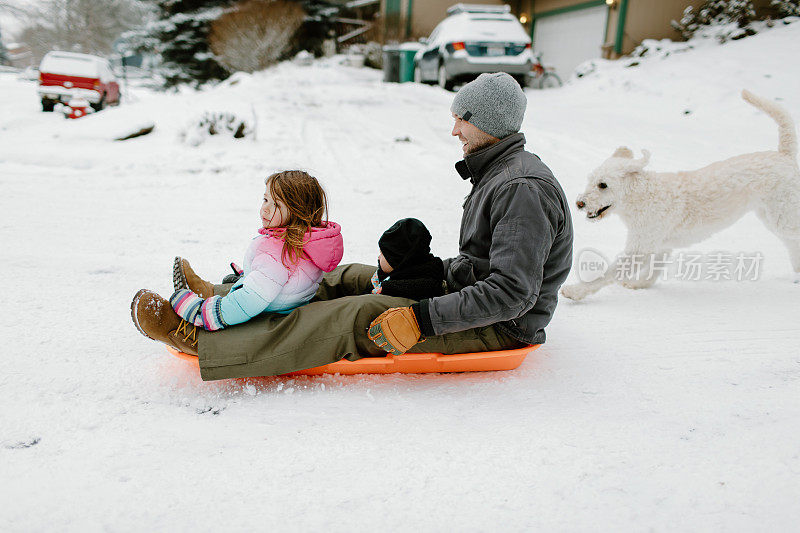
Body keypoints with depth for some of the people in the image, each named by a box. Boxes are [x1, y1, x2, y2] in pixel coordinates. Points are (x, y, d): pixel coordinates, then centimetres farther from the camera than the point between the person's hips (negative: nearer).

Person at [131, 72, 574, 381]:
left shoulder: (522, 188, -23)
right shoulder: (496, 173, 11)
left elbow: (512, 292, -30)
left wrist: (421, 320, -31)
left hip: (501, 327, -9)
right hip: (466, 295, 9)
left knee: (355, 318, -20)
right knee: (353, 278, 5)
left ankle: (197, 338, -14)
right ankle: (213, 299, 12)